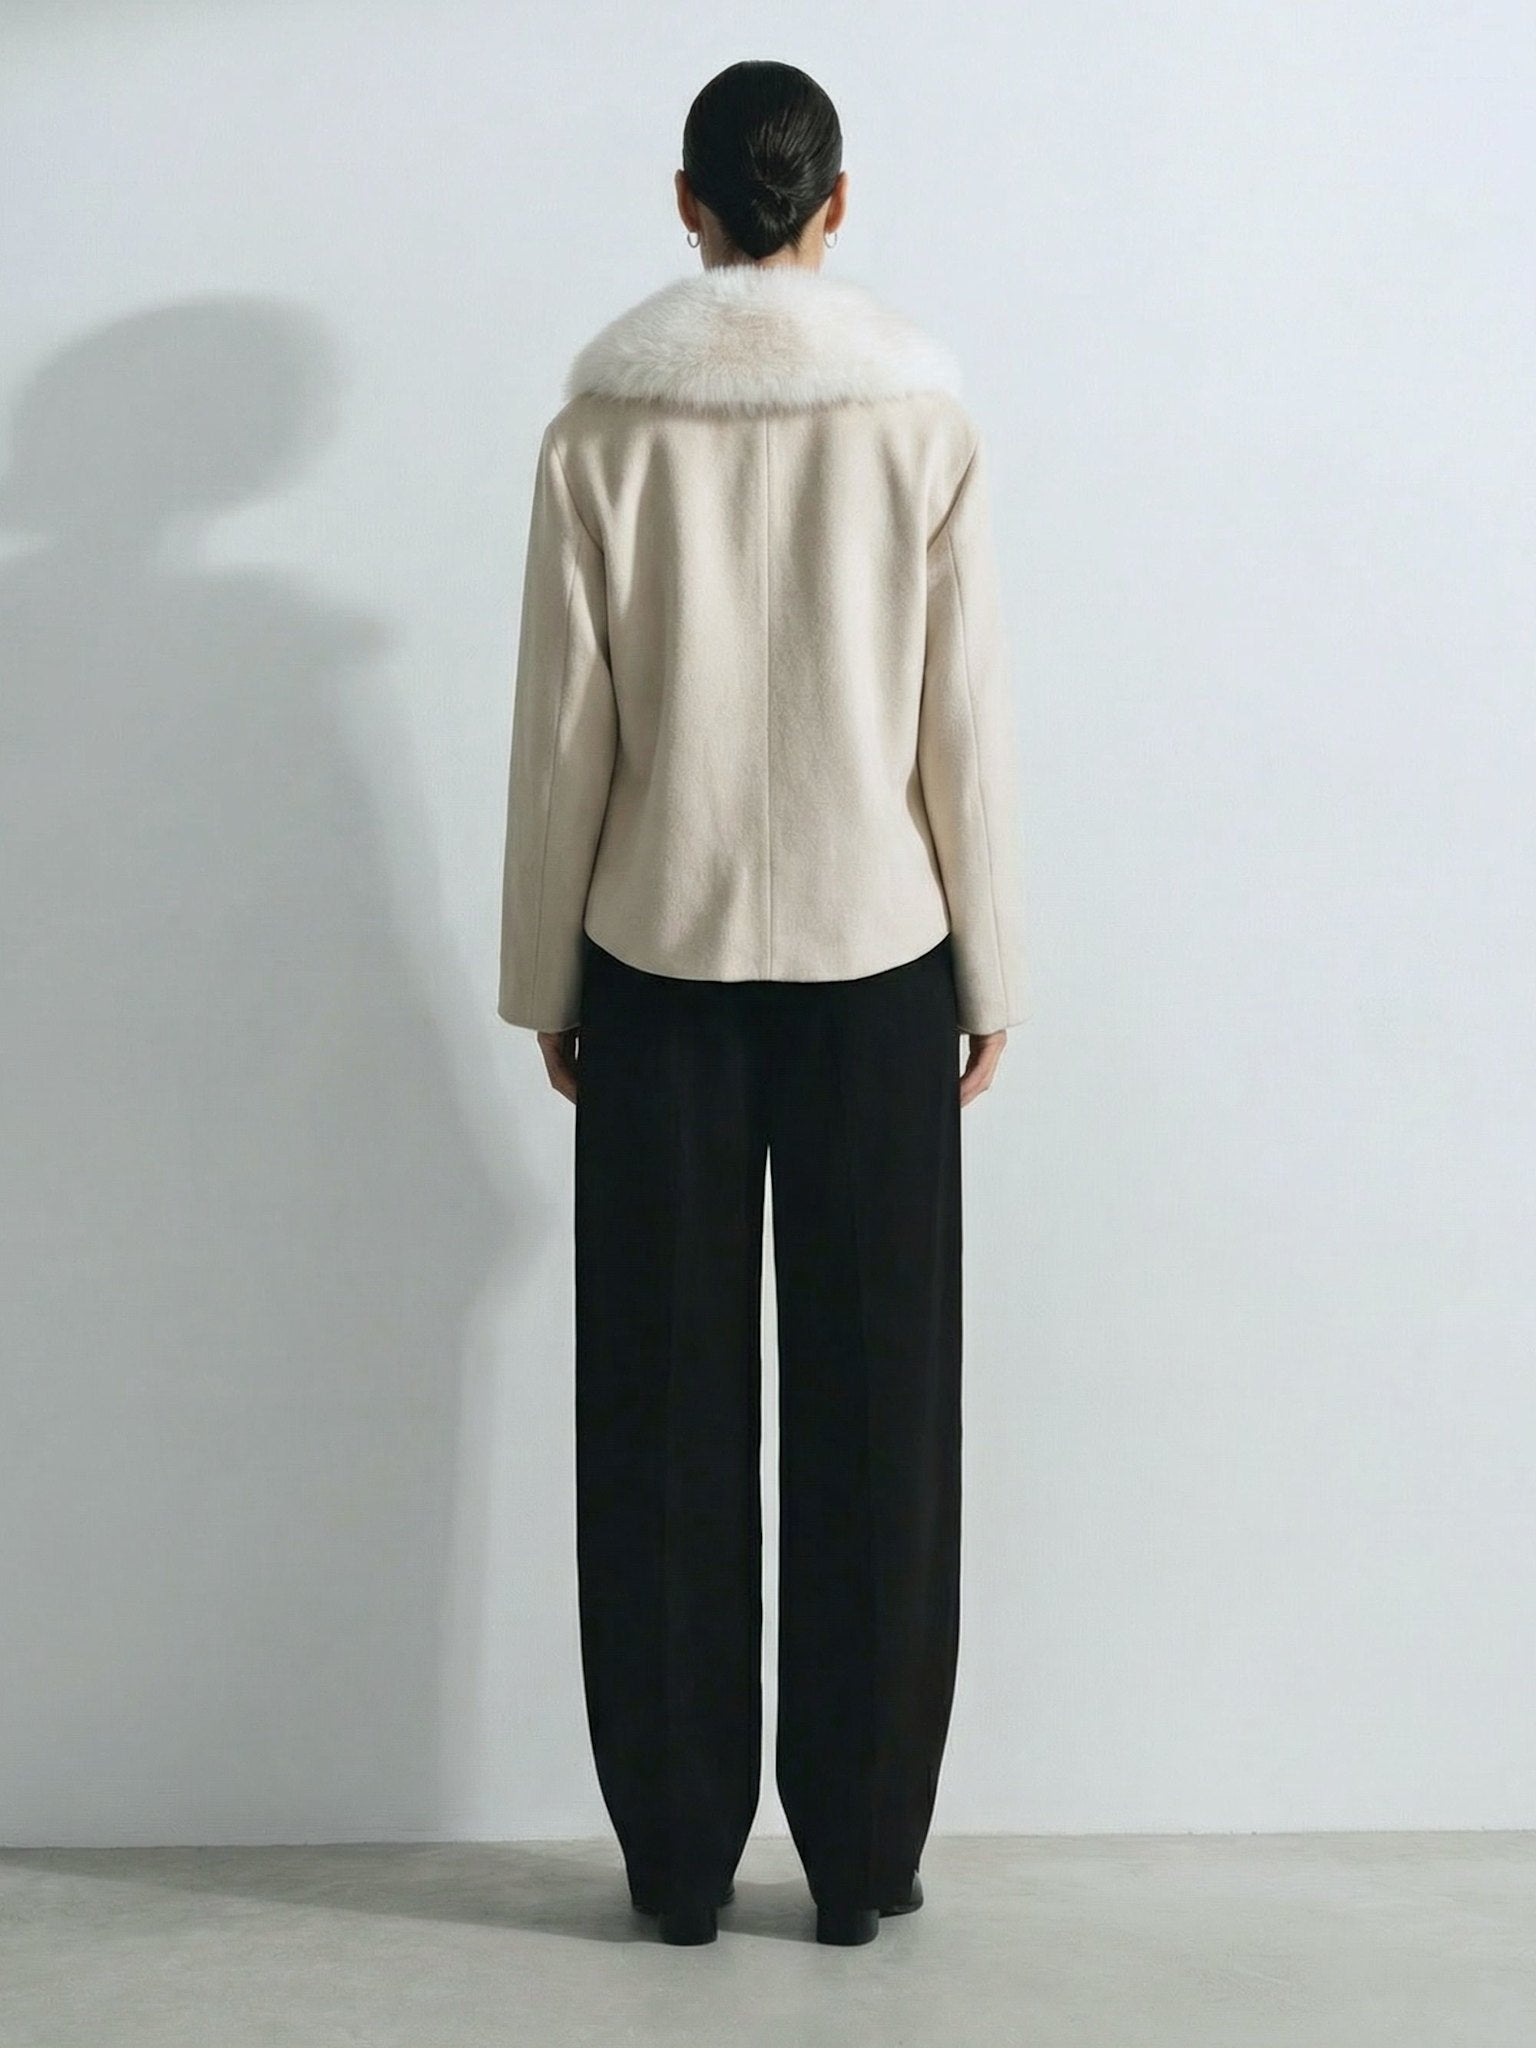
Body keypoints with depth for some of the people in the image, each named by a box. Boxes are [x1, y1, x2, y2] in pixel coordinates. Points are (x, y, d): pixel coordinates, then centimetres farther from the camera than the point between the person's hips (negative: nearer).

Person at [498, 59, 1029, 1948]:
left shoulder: (602, 421, -3)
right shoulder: (923, 413, -3)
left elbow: (562, 727, -1)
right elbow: (967, 722, -2)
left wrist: (546, 977, 8)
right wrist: (991, 974, 7)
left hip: (660, 960, 0)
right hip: (876, 957, 0)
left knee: (666, 1415, 8)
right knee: (876, 1409, 7)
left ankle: (681, 1851, 15)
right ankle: (862, 1853, 14)